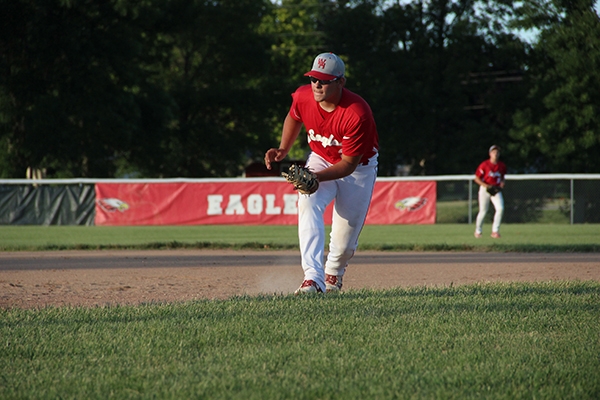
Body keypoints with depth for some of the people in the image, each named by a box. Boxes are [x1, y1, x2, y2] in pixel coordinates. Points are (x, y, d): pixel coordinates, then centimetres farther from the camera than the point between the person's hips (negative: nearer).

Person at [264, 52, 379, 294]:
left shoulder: (358, 114, -34)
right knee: (308, 206, -28)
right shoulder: (303, 97, -19)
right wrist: (283, 150, -4)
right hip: (320, 159, 3)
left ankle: (333, 275, 37)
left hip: (358, 168, -3)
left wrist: (314, 178, -41)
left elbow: (348, 164, -29)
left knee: (345, 238, 1)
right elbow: (294, 118, 8)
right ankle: (313, 278, -38)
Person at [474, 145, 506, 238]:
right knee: (483, 211, 5)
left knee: (500, 208, -19)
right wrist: (485, 185, -20)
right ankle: (478, 231, 27)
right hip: (485, 189, -3)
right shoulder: (484, 165, -10)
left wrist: (502, 182, -2)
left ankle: (495, 231, -13)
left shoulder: (502, 166, 2)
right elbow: (477, 179, -6)